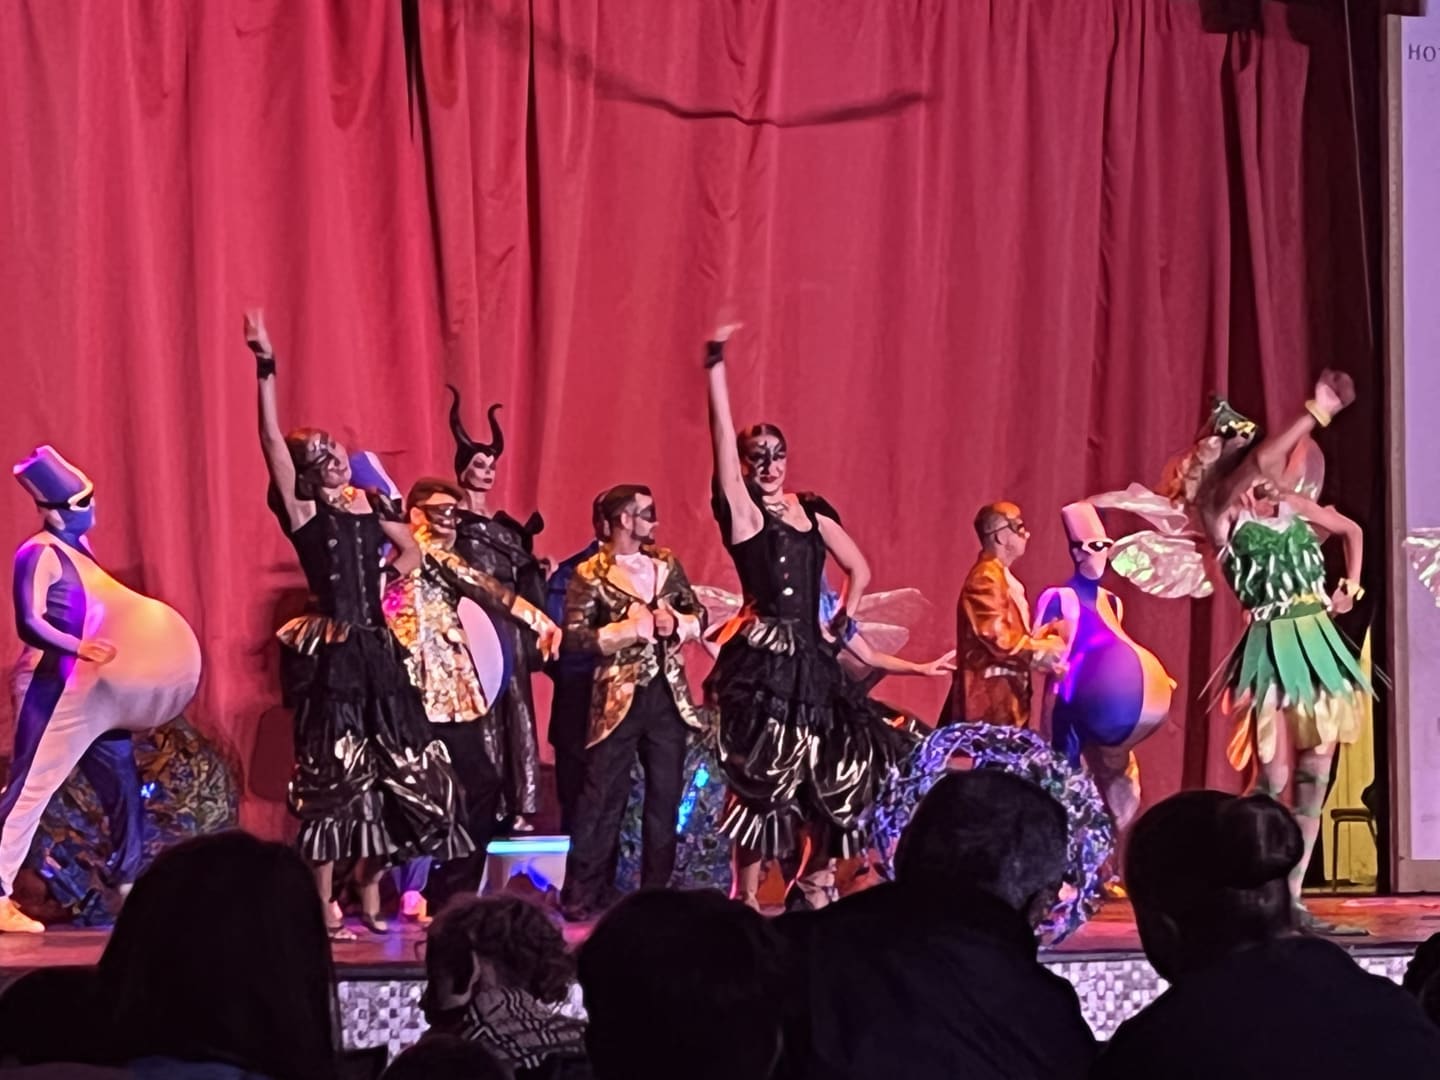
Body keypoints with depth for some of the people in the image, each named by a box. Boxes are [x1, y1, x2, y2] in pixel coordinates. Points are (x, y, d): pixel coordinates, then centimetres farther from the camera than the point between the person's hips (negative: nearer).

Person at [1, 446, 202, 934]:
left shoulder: (78, 545, 12)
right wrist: (79, 648, -39)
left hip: (92, 690, 9)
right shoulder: (40, 554, -15)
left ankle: (128, 885, 18)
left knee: (123, 784, 10)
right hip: (52, 688, -9)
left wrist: (138, 640, 12)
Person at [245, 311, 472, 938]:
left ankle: (370, 902, 16)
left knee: (392, 773, 6)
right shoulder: (303, 514, -4)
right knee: (331, 775, -5)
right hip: (332, 653, -6)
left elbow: (410, 551, 30)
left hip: (376, 650, 6)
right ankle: (326, 910, -2)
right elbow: (271, 440, -17)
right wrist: (266, 370, -24)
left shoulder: (368, 506, 12)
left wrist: (388, 584, 12)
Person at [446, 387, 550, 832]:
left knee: (513, 712, 2)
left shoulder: (506, 526, 18)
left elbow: (523, 583, 17)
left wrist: (539, 569, 2)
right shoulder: (452, 523, -2)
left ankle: (514, 807, 2)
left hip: (508, 629, 6)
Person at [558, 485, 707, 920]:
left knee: (665, 795, 8)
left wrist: (676, 624, -8)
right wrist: (628, 630, -19)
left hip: (667, 693, 5)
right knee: (603, 796, -4)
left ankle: (656, 890, 16)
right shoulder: (592, 574, -6)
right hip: (619, 696, -5)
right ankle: (582, 895, 1)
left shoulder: (666, 563, 10)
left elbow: (698, 615, 13)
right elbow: (575, 634, -13)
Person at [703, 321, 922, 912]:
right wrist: (715, 368, -21)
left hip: (811, 657, 6)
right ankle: (747, 897, -3)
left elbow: (859, 570, 24)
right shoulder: (742, 514, -3)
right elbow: (723, 438, -14)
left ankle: (815, 876, 23)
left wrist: (842, 622, 13)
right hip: (762, 658, -6)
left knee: (840, 768, 5)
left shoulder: (813, 515, 13)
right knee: (760, 776, -8)